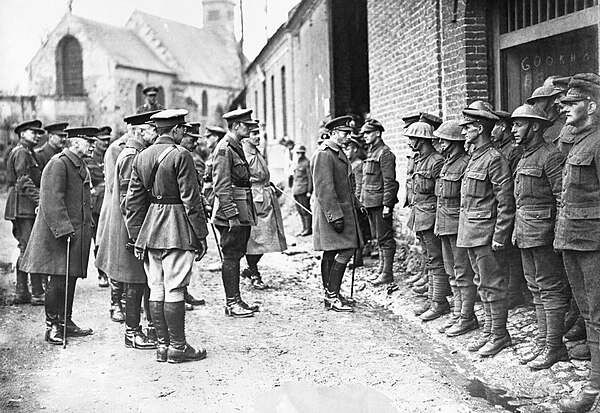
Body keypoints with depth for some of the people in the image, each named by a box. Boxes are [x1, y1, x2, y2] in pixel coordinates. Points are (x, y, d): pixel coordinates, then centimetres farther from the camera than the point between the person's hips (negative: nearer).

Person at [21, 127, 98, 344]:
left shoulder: (81, 166, 18)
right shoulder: (58, 164, -12)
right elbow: (53, 200, -19)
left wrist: (87, 229, 18)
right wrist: (64, 229, -24)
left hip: (77, 233, 9)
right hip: (59, 234, -9)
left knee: (71, 279, 12)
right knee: (58, 280, -6)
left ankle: (66, 322, 20)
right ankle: (52, 326, 2)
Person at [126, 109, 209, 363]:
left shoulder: (141, 157, 10)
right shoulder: (180, 156, -11)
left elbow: (133, 201, 10)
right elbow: (191, 199, -13)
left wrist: (136, 238, 14)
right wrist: (201, 235, -7)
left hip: (150, 228, 7)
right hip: (177, 230, -7)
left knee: (156, 289, 9)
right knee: (174, 289, -2)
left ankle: (163, 345, 16)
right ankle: (178, 348, 4)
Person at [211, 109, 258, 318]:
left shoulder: (237, 147, 16)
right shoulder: (224, 149, -14)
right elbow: (221, 186, -19)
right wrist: (232, 215, -22)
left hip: (242, 212, 10)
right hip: (231, 214, -10)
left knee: (236, 255, 13)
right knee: (231, 257, -3)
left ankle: (234, 300, 20)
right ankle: (232, 303, 3)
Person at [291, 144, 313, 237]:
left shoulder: (307, 163, -7)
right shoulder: (295, 163, 16)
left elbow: (310, 177, -10)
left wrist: (309, 191, -15)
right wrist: (293, 189, 17)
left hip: (303, 190, -8)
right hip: (296, 190, 8)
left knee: (305, 210, -6)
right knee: (300, 211, 10)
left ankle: (309, 228, 0)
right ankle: (304, 228, 17)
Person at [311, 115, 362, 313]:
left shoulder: (338, 153, 17)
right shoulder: (323, 154, -16)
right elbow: (324, 189, -22)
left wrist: (355, 204, 22)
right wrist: (335, 215, -24)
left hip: (343, 209, 10)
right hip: (332, 210, -10)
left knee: (331, 252, 12)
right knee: (345, 251, -12)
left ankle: (330, 295, 17)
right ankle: (332, 295, -7)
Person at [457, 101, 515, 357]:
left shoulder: (494, 159, -15)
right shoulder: (474, 158, 13)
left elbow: (506, 201, -17)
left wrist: (499, 235, -18)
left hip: (485, 232, -9)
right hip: (470, 232, 9)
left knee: (492, 284, -1)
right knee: (482, 283, 15)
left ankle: (499, 334, 8)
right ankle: (489, 330, 24)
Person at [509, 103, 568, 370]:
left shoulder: (551, 156, -13)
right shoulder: (525, 158, 16)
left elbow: (564, 198, -17)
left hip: (543, 231, -9)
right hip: (525, 234, 9)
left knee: (550, 289, -2)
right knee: (537, 290, 13)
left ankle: (553, 347, 5)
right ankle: (543, 343, 21)